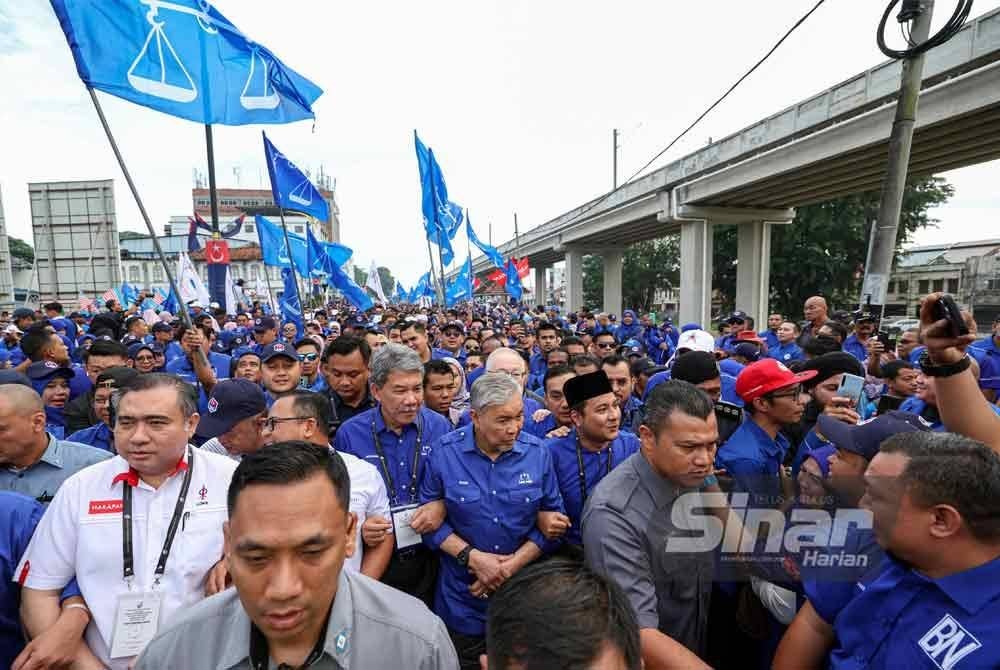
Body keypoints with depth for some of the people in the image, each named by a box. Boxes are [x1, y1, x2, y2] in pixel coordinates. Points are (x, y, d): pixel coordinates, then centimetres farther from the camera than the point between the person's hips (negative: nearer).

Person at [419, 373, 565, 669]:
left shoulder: (538, 453, -9)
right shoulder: (444, 453, -13)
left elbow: (553, 517, -5)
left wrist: (513, 564, -14)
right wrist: (472, 557, -17)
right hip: (462, 600, -1)